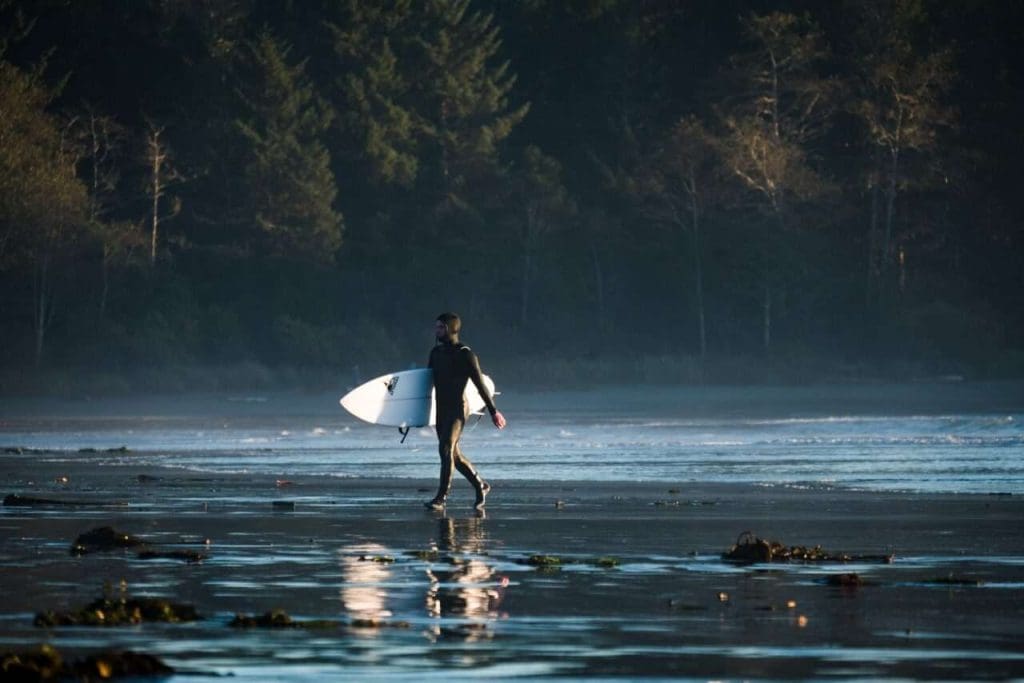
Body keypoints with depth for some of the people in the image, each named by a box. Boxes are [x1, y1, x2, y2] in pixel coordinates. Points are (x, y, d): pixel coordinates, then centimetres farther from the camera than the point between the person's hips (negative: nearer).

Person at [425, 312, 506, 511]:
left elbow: (480, 385, -6)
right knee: (453, 454, 12)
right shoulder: (436, 352, 12)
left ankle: (441, 498, -22)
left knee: (446, 449, -19)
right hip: (441, 409, 8)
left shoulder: (465, 355, -8)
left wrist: (493, 411, -5)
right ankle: (480, 486, 30)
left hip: (457, 407, -8)